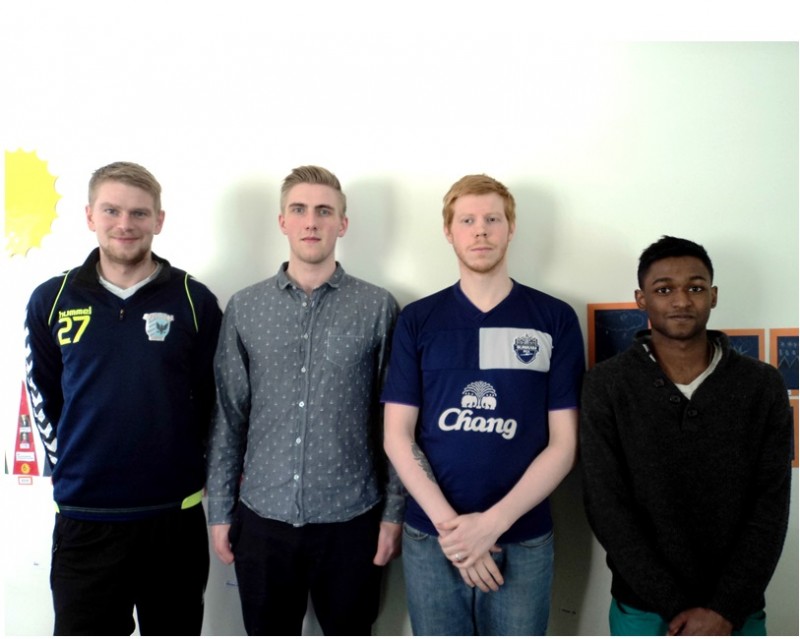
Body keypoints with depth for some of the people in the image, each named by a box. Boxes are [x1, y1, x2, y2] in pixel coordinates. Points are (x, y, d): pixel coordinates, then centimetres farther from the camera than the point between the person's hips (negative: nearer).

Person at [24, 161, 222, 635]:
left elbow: (215, 400, 2)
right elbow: (44, 397, 10)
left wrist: (184, 467, 3)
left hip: (175, 516, 0)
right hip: (83, 519, 1)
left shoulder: (194, 300, -4)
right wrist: (74, 468, 8)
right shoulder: (51, 300, 0)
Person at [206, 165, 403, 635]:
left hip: (351, 519, -1)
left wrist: (394, 511, -3)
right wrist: (220, 509, 4)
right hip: (262, 517, 2)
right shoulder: (244, 308, 0)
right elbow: (228, 418, 3)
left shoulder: (378, 308, -5)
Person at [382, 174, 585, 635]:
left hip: (523, 541, 0)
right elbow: (398, 437, -2)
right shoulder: (418, 320, 0)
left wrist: (493, 522, -13)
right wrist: (448, 523, -12)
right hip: (431, 539, 1)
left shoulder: (556, 320, -3)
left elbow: (563, 443, -5)